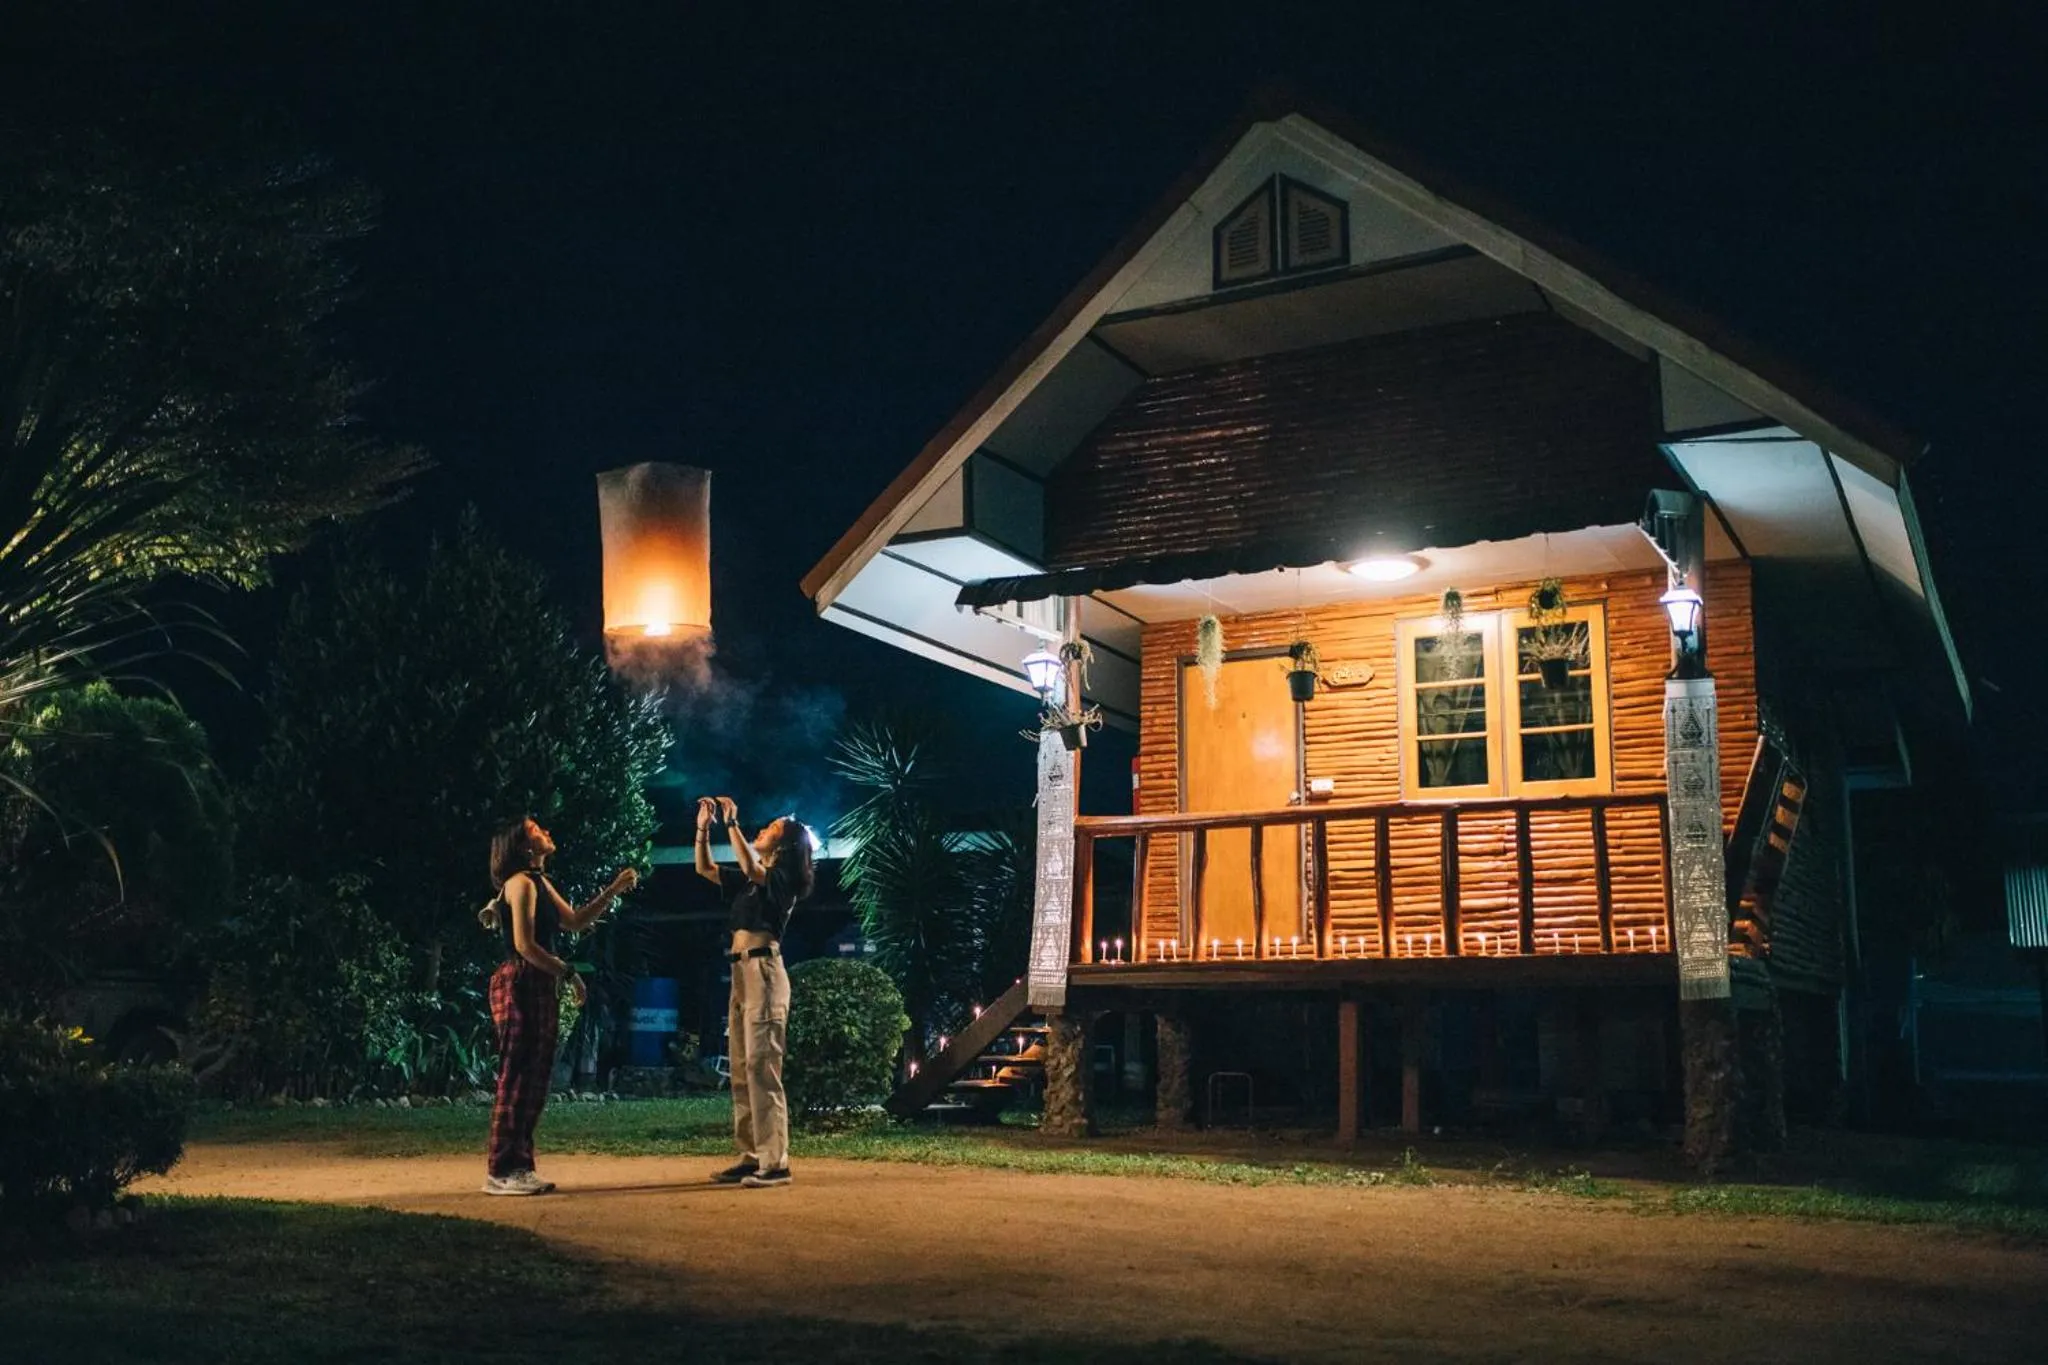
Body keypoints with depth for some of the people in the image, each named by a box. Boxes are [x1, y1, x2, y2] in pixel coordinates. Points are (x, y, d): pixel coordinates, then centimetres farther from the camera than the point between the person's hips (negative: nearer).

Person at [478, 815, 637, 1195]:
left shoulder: (540, 883, 19)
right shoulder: (521, 882, -9)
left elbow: (575, 922, 21)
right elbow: (524, 945, -17)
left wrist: (614, 890, 18)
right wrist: (567, 972, -13)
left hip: (539, 989, 10)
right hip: (521, 986, -10)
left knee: (533, 1082, 9)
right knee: (517, 1080, -9)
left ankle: (518, 1167, 13)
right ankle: (501, 1172, -7)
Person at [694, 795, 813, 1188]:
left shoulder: (783, 878, -3)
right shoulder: (749, 881, 20)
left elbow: (751, 868, -24)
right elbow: (704, 868, 24)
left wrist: (732, 823, -18)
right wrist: (704, 827, 13)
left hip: (763, 971, -9)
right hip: (741, 972, 9)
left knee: (762, 1065, -14)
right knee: (741, 1068, 6)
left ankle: (775, 1162, -15)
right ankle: (752, 1156, 9)